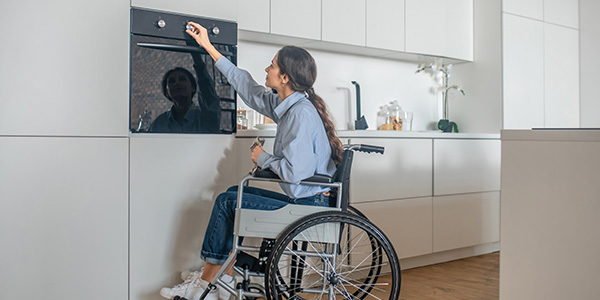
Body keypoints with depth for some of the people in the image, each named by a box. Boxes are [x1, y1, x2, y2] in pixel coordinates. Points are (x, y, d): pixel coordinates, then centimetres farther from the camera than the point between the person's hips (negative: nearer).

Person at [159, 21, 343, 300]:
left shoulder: (301, 112, -20)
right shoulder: (287, 105, 8)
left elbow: (293, 171, -29)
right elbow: (248, 88, 20)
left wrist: (263, 158, -8)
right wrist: (209, 47, 26)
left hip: (309, 206, -10)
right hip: (304, 201, 10)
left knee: (228, 201, -3)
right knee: (235, 192, 16)